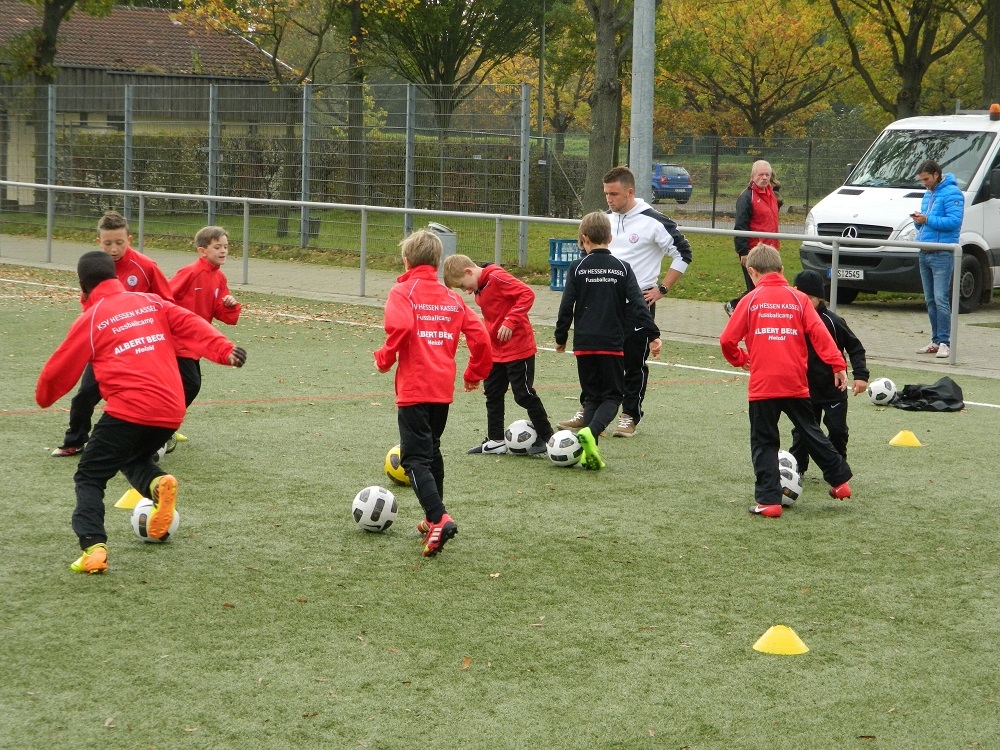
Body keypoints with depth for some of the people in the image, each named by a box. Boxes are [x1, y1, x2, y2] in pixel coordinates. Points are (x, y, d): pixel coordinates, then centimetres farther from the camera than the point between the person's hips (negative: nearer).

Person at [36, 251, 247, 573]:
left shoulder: (89, 320, 4)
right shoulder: (151, 302, 15)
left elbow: (59, 370, 10)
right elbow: (191, 325, 2)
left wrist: (44, 397, 28)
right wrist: (224, 350, -4)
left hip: (128, 410, -5)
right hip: (171, 411, 5)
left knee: (89, 477, 6)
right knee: (133, 459, 31)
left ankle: (93, 545, -15)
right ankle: (158, 483, -3)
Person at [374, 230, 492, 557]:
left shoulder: (403, 292, -6)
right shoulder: (452, 297, 11)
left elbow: (400, 327, -24)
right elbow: (480, 336, 6)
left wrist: (384, 359, -7)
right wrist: (475, 373, 19)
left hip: (414, 389, -6)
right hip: (444, 387, 6)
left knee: (415, 457, -7)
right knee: (432, 450, 22)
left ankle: (439, 519, -24)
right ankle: (433, 518, 28)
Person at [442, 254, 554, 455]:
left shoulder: (496, 277, -19)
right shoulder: (479, 289, 9)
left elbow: (527, 294, -25)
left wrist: (510, 322, -29)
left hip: (518, 347, -9)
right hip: (496, 351, 9)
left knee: (524, 394, -2)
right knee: (492, 394, 11)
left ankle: (546, 437, 10)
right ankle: (495, 441, 19)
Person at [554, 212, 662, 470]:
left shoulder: (577, 268, -1)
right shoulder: (622, 268, 1)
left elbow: (566, 306, -1)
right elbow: (638, 304, -4)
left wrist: (561, 338, 11)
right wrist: (653, 335, 0)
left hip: (584, 343, 1)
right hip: (613, 343, -1)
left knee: (591, 396, 12)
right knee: (612, 395, 7)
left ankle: (588, 449, -2)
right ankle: (591, 431, -21)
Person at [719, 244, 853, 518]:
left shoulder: (750, 300, -1)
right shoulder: (798, 298, 5)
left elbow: (727, 340, -3)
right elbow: (819, 333, -4)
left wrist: (740, 359, 16)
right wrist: (838, 364, -4)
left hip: (762, 384, -3)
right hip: (795, 383, 3)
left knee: (764, 442, 4)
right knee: (811, 433, 18)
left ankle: (769, 500, -1)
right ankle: (839, 480, 26)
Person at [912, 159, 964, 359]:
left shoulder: (952, 193, -9)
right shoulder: (928, 195, 19)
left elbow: (954, 221, -19)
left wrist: (928, 220, -19)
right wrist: (918, 221, 3)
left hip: (942, 254, -9)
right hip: (924, 253, 9)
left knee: (941, 299, -13)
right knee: (930, 300, 10)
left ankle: (944, 342, -12)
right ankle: (936, 341, 16)